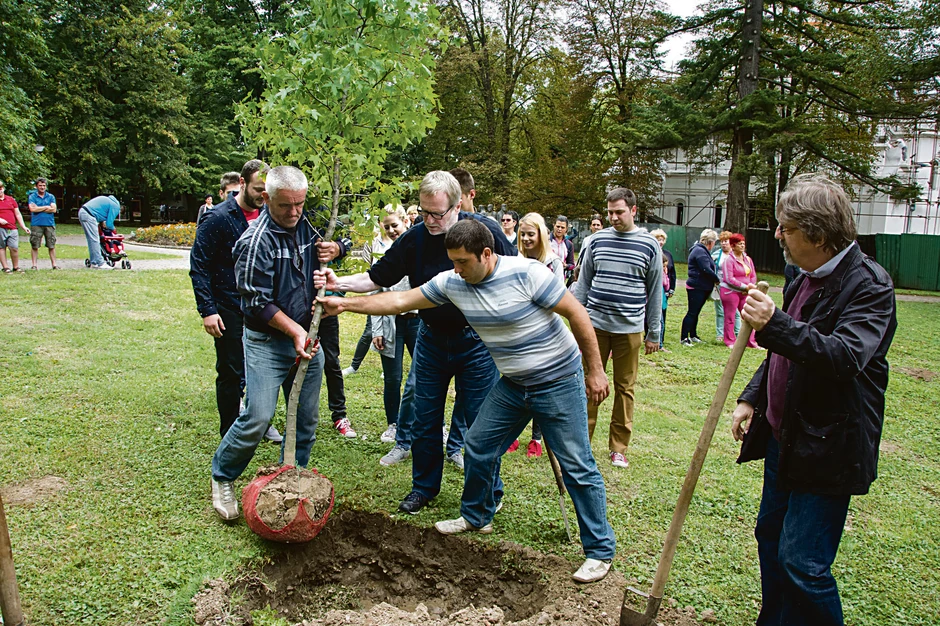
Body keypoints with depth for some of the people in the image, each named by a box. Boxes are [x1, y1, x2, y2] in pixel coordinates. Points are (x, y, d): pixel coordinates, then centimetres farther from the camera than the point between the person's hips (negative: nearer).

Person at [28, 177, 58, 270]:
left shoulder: (51, 197, 11)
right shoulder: (32, 196, 7)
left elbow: (54, 209, -2)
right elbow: (32, 209, -8)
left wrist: (39, 209, -5)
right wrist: (46, 207, -3)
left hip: (49, 224, 1)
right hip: (36, 224, -1)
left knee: (51, 246, 2)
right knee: (34, 246, 0)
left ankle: (54, 264, 6)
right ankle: (34, 265, 6)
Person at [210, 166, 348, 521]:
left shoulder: (305, 224, 4)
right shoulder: (256, 241, -16)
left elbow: (337, 245, 22)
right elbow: (258, 302, -16)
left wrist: (334, 248, -2)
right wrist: (295, 331, -22)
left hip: (307, 338, 7)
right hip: (267, 342, -6)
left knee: (306, 421, 9)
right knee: (258, 418, -12)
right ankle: (222, 479, 12)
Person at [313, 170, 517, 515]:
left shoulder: (485, 230, -13)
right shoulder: (413, 238, -6)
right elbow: (378, 278, 0)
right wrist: (338, 283, -16)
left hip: (477, 340, -3)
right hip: (431, 340, 3)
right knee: (425, 420, 12)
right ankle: (424, 487, 32)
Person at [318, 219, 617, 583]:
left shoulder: (525, 273, -23)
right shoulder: (452, 283, -5)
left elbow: (576, 313, -17)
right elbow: (402, 300, 1)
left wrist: (595, 371, -15)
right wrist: (346, 304, -2)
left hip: (559, 382, -6)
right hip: (512, 385, 7)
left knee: (577, 467, -2)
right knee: (479, 446, 11)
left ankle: (600, 550, 12)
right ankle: (476, 517, 35)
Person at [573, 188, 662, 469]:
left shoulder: (649, 245, 1)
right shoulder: (596, 240, 5)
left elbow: (655, 292, 6)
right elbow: (583, 283, 11)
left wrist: (654, 333, 5)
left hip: (630, 329, -1)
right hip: (595, 325, 1)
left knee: (625, 388, 7)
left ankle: (619, 448, 18)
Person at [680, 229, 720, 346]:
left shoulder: (701, 250, 18)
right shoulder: (700, 252, -17)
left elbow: (707, 268, 19)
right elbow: (706, 270, -22)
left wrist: (715, 279, 5)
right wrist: (717, 279, -8)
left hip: (702, 288, 10)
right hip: (696, 288, -10)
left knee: (695, 313, 17)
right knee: (692, 313, -7)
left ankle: (693, 336, 26)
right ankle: (683, 338, -4)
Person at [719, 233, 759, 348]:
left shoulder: (748, 259, 10)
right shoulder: (729, 260, -10)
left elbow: (753, 276, 12)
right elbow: (729, 279, -16)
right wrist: (744, 286, -16)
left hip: (745, 293, 6)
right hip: (730, 291, -6)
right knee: (730, 318, 3)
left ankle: (751, 342, 13)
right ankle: (730, 342, 13)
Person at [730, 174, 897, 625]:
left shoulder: (868, 284, -17)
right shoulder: (806, 280, 10)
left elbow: (846, 356, -32)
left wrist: (775, 325, -40)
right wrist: (751, 399, 12)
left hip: (827, 448, -9)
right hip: (784, 438, 9)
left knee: (802, 562, -4)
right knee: (770, 538, 19)